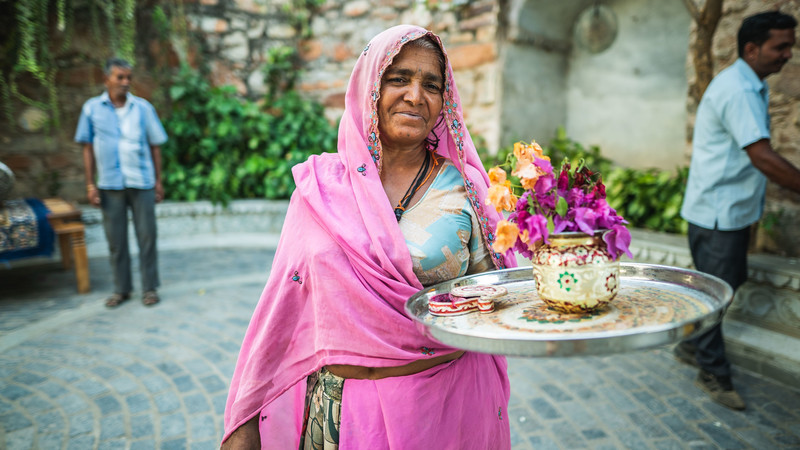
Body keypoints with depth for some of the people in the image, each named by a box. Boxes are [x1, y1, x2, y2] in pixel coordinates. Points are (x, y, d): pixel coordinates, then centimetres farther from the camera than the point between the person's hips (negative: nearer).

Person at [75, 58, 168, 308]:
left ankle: (150, 287, 15)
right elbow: (88, 148, 7)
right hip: (109, 184, 1)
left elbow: (155, 146, 7)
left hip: (142, 182, 0)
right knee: (116, 240, 8)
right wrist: (90, 184, 2)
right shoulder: (92, 108, 5)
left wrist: (158, 181, 4)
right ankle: (121, 289, 21)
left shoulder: (143, 107, 4)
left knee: (147, 236, 3)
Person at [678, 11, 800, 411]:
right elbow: (764, 157, -26)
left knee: (729, 283, 18)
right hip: (717, 211, -10)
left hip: (735, 209, 10)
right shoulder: (737, 89, -19)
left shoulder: (752, 87, 14)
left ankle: (691, 346, 32)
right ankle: (713, 373, 13)